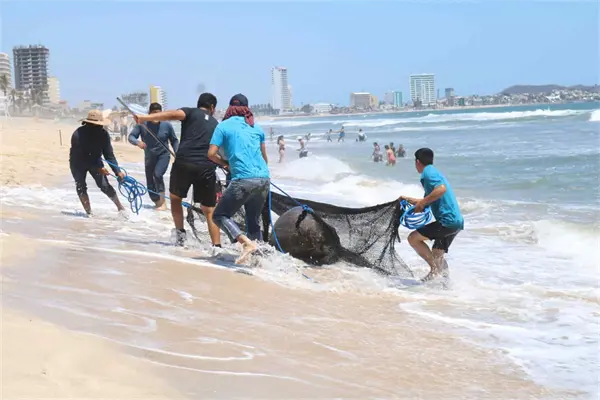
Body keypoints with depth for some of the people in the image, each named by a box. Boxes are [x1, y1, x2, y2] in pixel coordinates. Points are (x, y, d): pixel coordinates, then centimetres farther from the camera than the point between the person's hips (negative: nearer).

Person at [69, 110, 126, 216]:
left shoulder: (103, 134, -20)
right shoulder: (78, 135, -32)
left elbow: (109, 154, -18)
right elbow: (80, 156, -30)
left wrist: (118, 171, -29)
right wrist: (98, 168, -35)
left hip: (95, 161, 2)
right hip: (78, 163, -2)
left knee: (104, 185, -9)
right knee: (81, 186, -11)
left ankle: (120, 207, 0)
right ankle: (89, 212, -5)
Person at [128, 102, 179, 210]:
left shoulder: (167, 125, -10)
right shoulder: (142, 124, -10)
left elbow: (174, 141, 3)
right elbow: (131, 136, -12)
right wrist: (137, 142, -34)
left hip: (163, 155, -3)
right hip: (149, 157, 3)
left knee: (157, 174, -28)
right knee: (150, 183, 8)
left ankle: (163, 202, -22)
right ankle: (158, 203, 29)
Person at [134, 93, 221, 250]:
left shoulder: (190, 112, 12)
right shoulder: (216, 124, 24)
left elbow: (173, 114, -10)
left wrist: (146, 118, -16)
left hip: (184, 162, -2)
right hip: (207, 167, 2)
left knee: (175, 198, 24)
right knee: (209, 210, 9)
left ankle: (180, 232, 17)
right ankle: (217, 246, 0)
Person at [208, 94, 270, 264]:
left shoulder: (223, 126, 5)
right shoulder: (256, 127, 19)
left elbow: (211, 154, -1)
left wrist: (226, 164, 17)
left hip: (243, 180, -5)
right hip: (264, 179, 5)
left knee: (220, 215, 5)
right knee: (254, 221, 20)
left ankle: (246, 242, -15)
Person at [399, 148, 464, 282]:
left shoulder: (428, 172, -6)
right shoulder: (435, 172, 24)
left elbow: (441, 189, -26)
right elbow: (429, 201, 35)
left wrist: (422, 203, -19)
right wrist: (408, 199, 42)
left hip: (447, 221, -10)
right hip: (456, 221, 10)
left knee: (413, 238, -7)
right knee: (437, 255, 17)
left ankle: (436, 269, -9)